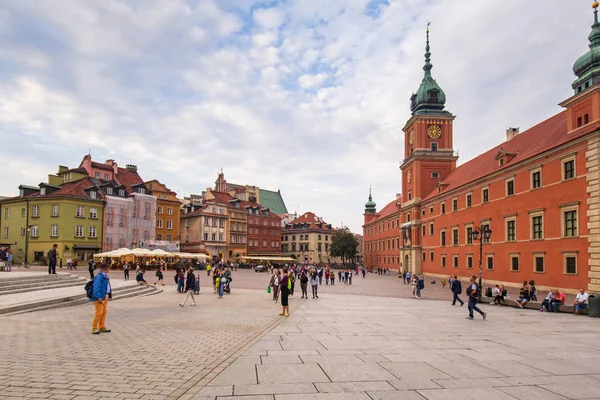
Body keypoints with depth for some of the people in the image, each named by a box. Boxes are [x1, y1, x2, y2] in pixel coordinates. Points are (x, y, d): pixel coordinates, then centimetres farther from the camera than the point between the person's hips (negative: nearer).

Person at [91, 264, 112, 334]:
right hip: (100, 297, -10)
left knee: (104, 311, 15)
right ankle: (94, 328, 6)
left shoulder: (105, 276, 12)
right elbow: (96, 288, -24)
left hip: (105, 296, 10)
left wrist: (109, 295, 16)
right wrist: (98, 298, -28)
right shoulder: (99, 277, -18)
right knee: (99, 312, -6)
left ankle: (102, 326, 26)